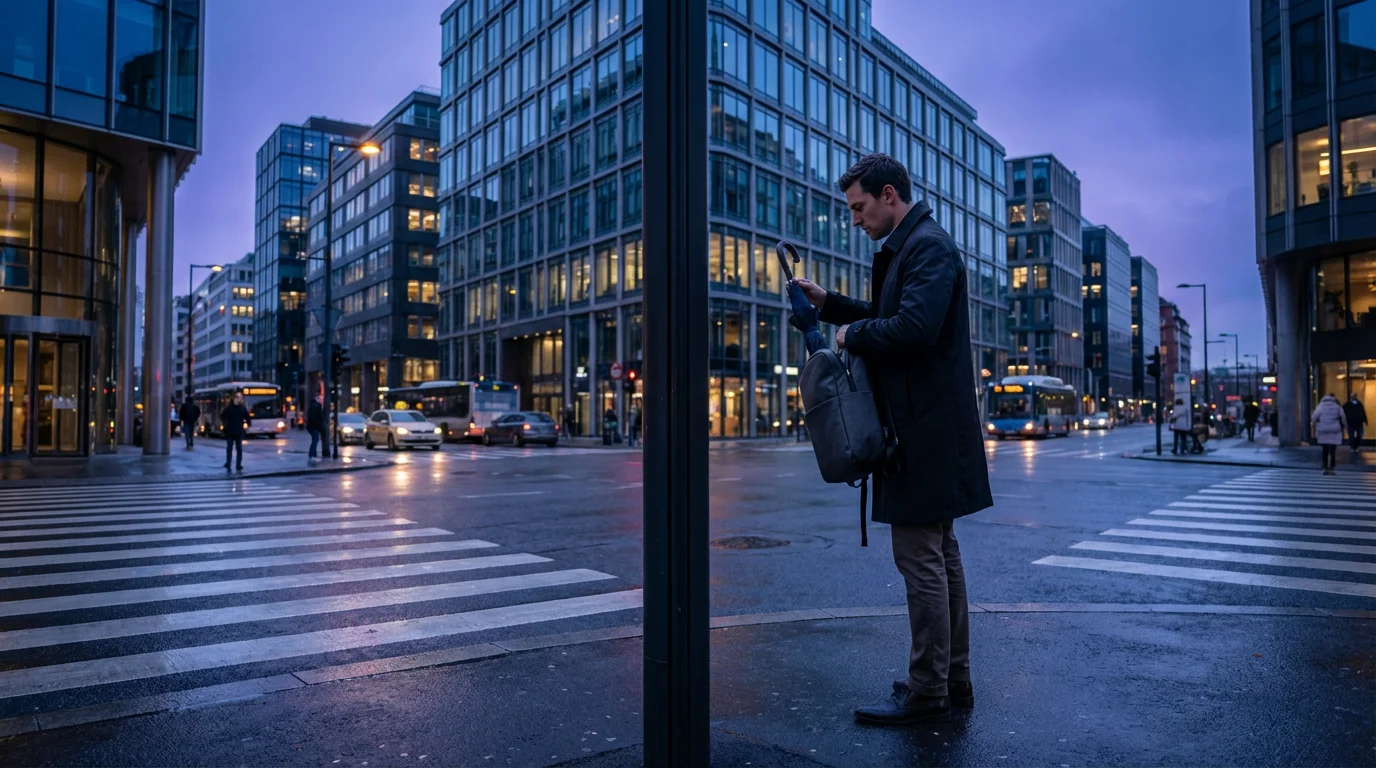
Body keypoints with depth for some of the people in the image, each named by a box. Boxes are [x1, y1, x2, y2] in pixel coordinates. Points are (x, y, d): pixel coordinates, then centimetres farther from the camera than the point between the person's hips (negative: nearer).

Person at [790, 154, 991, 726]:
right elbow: (890, 317, 26)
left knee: (920, 557, -4)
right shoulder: (906, 247, 18)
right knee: (940, 554, 14)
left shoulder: (928, 246, -13)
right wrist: (829, 304, 15)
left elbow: (914, 327, -27)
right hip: (925, 429, 11)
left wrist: (852, 334, -12)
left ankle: (926, 691, 7)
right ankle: (953, 680, 25)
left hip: (926, 431, -11)